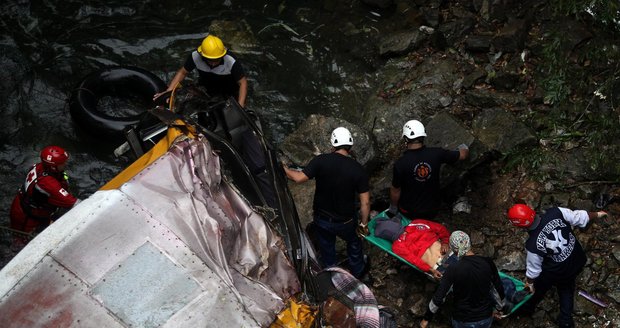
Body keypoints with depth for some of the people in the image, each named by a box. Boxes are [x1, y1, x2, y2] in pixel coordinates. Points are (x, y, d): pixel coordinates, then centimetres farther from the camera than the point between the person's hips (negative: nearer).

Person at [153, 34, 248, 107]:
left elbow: (243, 82, -25)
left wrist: (240, 107, -35)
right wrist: (168, 91, -24)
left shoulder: (231, 61, -36)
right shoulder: (195, 56, -29)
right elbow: (182, 72, -13)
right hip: (205, 88, 2)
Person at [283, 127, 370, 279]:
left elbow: (299, 178, -21)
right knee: (354, 244, 31)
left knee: (327, 249, 26)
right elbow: (365, 202, -16)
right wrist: (363, 223, -1)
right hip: (346, 222, 0)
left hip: (322, 220, 0)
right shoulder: (358, 169, -18)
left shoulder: (321, 161, -21)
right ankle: (358, 272, 50)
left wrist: (284, 169, -2)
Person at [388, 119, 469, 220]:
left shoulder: (400, 164, -26)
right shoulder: (436, 154, -18)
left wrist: (393, 207, 8)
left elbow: (395, 191, -13)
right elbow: (463, 155, -1)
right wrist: (464, 148, 23)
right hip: (432, 212, -1)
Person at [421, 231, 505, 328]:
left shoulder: (453, 270, -22)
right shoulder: (487, 263, -13)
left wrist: (426, 319, -4)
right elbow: (498, 290, 0)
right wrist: (499, 308, 19)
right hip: (486, 320, 4)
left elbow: (438, 299, -18)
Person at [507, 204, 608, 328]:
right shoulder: (556, 212, -29)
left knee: (539, 288, 29)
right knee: (566, 289, 30)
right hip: (579, 260, 3)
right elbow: (580, 217, -14)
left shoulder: (532, 245, -34)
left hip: (558, 273, -3)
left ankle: (527, 307, 57)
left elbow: (534, 269, -15)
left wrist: (529, 282, 7)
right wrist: (597, 214, 8)